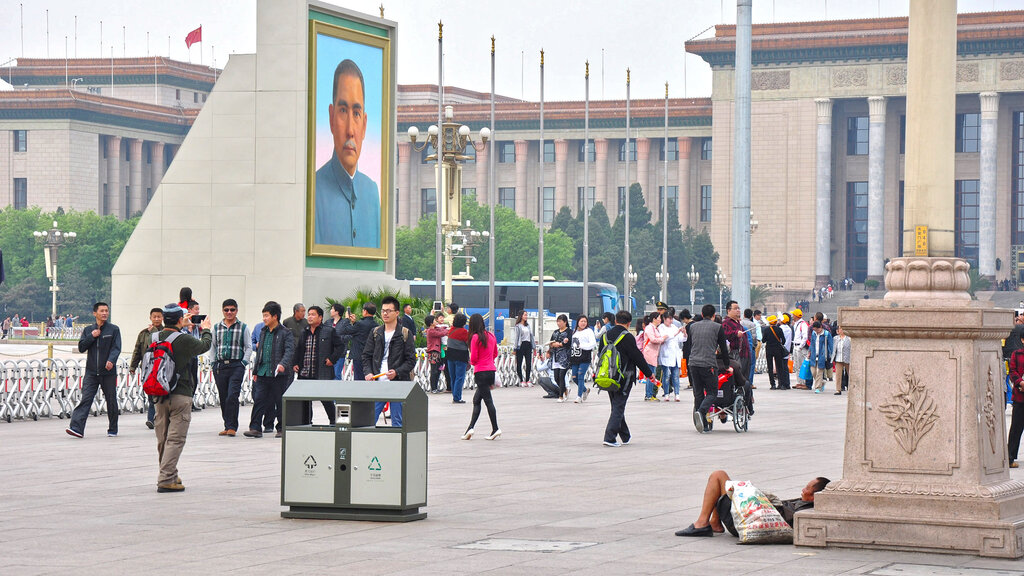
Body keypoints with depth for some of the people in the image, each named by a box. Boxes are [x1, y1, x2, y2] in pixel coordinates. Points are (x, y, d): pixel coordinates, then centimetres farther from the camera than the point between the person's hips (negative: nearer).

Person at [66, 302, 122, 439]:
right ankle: (77, 428, -20)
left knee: (111, 401, 6)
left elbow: (116, 348, -8)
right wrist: (92, 336, -8)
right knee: (86, 399, -11)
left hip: (108, 372, -1)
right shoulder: (88, 330, 12)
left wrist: (111, 361, -27)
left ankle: (112, 430, 21)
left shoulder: (114, 330, 3)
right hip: (91, 371, 1)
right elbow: (81, 347, 6)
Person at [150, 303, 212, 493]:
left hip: (160, 394, 7)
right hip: (180, 395, -7)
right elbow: (205, 345, 3)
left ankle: (170, 475, 27)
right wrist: (205, 330, 23)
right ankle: (166, 480, -11)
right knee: (175, 438, -6)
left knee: (163, 439, 14)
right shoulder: (184, 340, -15)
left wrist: (181, 327, 37)